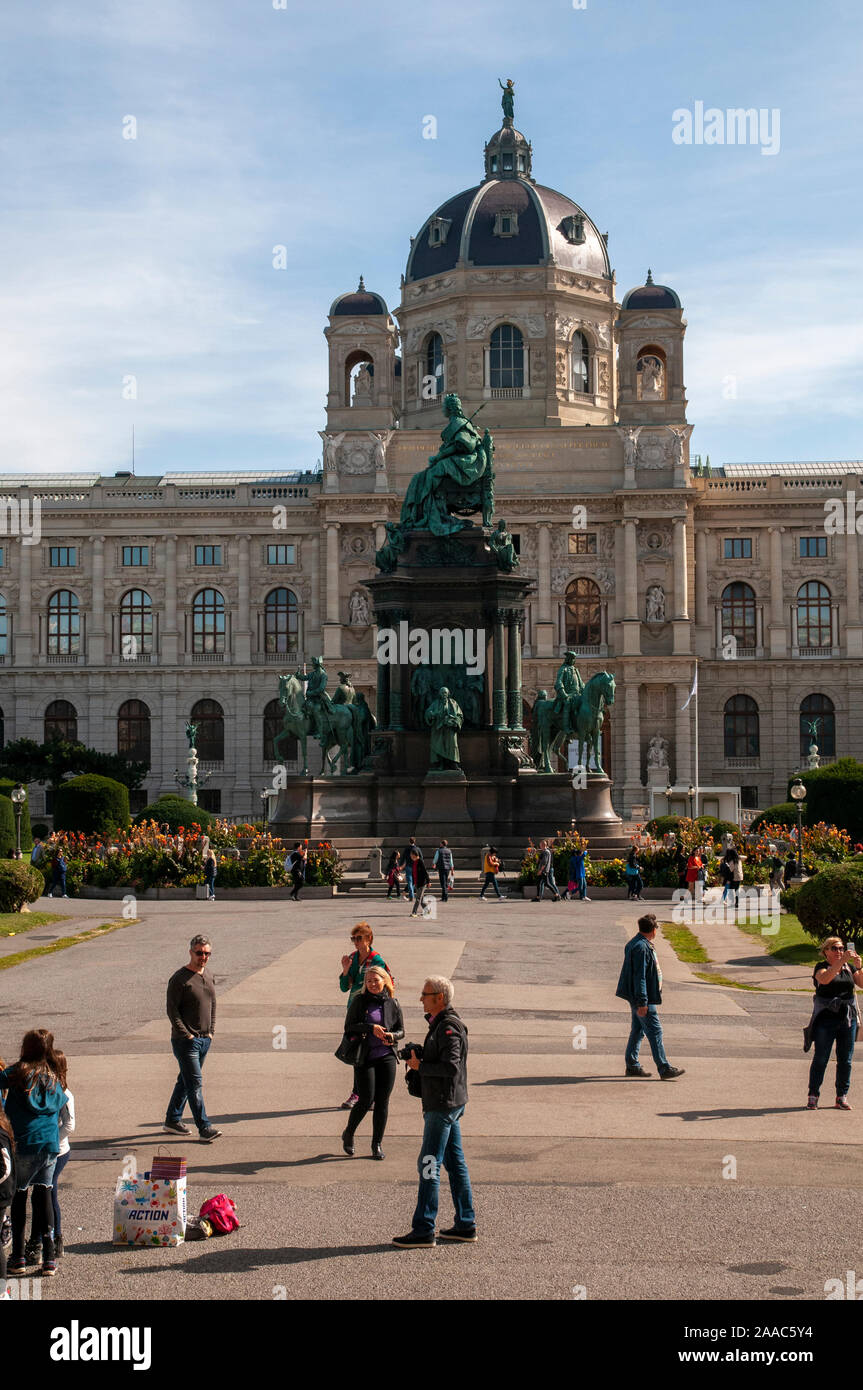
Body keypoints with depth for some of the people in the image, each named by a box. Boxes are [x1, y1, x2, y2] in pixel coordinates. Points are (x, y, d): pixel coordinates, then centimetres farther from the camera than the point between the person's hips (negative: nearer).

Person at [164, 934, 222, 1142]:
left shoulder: (209, 975, 9)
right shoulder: (179, 978, -14)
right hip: (185, 1040, -7)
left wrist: (211, 1031, 11)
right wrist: (186, 1034, -15)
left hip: (205, 1039, 7)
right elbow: (172, 1010, -13)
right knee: (195, 1084, -7)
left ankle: (172, 1120, 27)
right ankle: (204, 1128, -5)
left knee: (185, 1081, 15)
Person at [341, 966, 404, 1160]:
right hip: (364, 1058, -3)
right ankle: (348, 1134, 20)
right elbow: (349, 1027, -6)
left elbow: (401, 1030, 12)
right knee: (366, 1100, -5)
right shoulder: (359, 1001, -2)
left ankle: (377, 1144, 15)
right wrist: (371, 1028, -19)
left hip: (387, 1057, 3)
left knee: (382, 1102, 2)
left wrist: (392, 1036, -10)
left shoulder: (392, 1004, 5)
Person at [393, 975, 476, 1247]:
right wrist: (418, 1057, 6)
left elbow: (451, 1067, -26)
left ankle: (423, 1230, -4)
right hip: (446, 1102, 10)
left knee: (429, 1164, -7)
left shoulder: (449, 1028, -18)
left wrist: (420, 1067, -16)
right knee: (455, 1163, 12)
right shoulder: (440, 1023, 14)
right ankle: (466, 1225, 18)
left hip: (444, 1105, -10)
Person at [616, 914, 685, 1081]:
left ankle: (632, 1066, 20)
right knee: (655, 1031, -8)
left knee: (637, 1030, 15)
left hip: (636, 998, 11)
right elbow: (639, 977, -23)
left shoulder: (640, 944, 14)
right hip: (641, 998, -11)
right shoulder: (641, 947, -20)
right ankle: (665, 1069, -7)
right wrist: (642, 1002, -24)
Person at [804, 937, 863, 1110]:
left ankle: (842, 1097, 15)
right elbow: (824, 979, -24)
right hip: (826, 1018, -4)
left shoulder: (849, 968, 11)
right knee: (821, 1058, -3)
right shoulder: (821, 967, -1)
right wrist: (841, 961, -29)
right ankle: (813, 1097, 4)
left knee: (845, 1060, 6)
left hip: (848, 1018, 4)